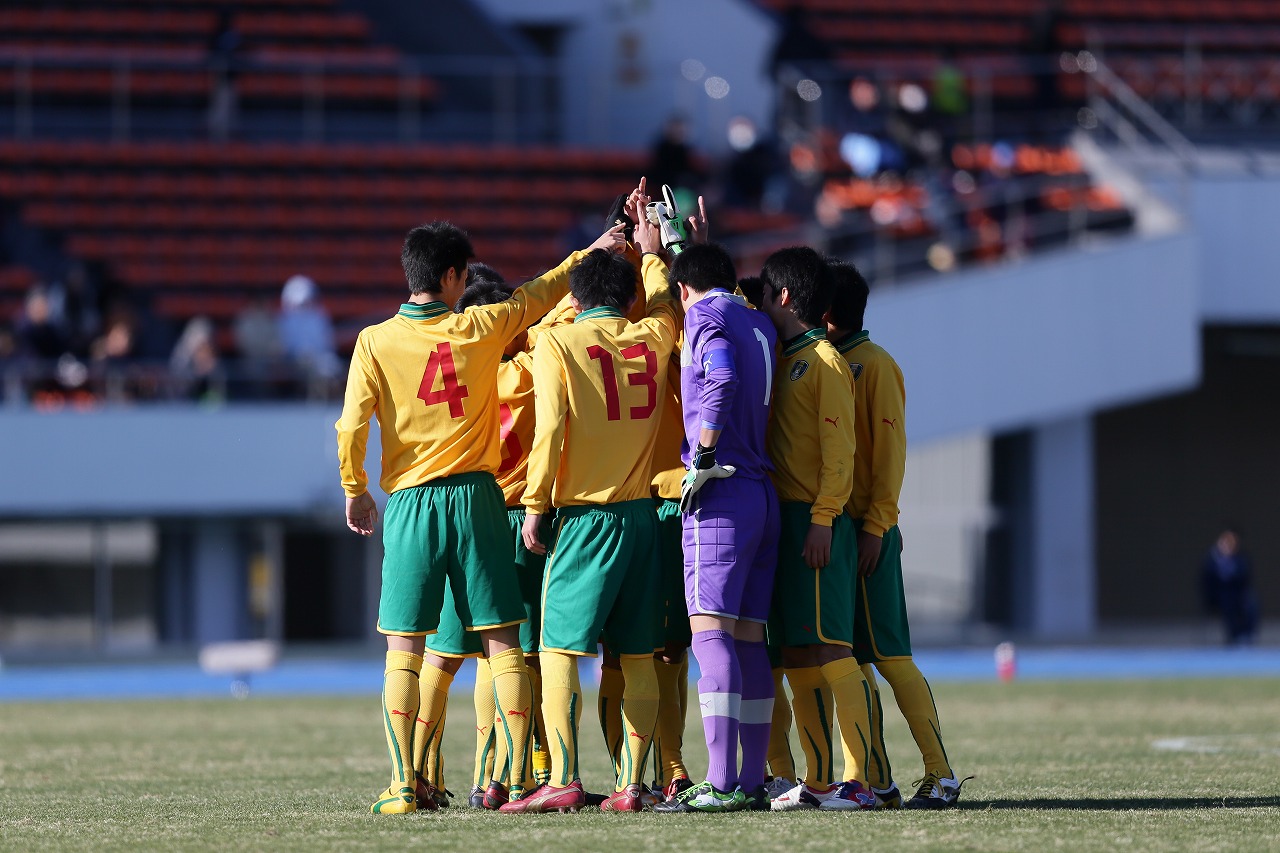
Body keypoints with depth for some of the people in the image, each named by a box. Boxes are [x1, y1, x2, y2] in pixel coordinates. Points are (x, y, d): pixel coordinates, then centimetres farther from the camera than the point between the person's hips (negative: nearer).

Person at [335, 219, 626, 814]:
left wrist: (355, 492, 8)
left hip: (411, 502, 0)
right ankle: (520, 780, -2)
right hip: (477, 497, 0)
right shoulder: (481, 328, 0)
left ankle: (404, 784, -4)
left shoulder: (375, 342, -3)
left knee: (404, 649, 3)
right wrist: (589, 253, 31)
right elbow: (539, 296, 16)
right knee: (503, 643, 2)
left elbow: (351, 426, -7)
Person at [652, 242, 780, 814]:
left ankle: (721, 784, -21)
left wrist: (703, 457, -16)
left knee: (711, 632, -12)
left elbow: (721, 380, -20)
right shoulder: (759, 325, 18)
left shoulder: (704, 316, -3)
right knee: (749, 638, 10)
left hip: (721, 491, -8)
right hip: (764, 494, 8)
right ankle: (753, 782, 10)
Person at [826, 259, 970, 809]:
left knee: (888, 655, -9)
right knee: (851, 659, 4)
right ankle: (876, 780, 5)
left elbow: (889, 449, -12)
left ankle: (941, 774, -7)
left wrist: (876, 525, -18)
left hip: (866, 530, -8)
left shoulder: (874, 365, -7)